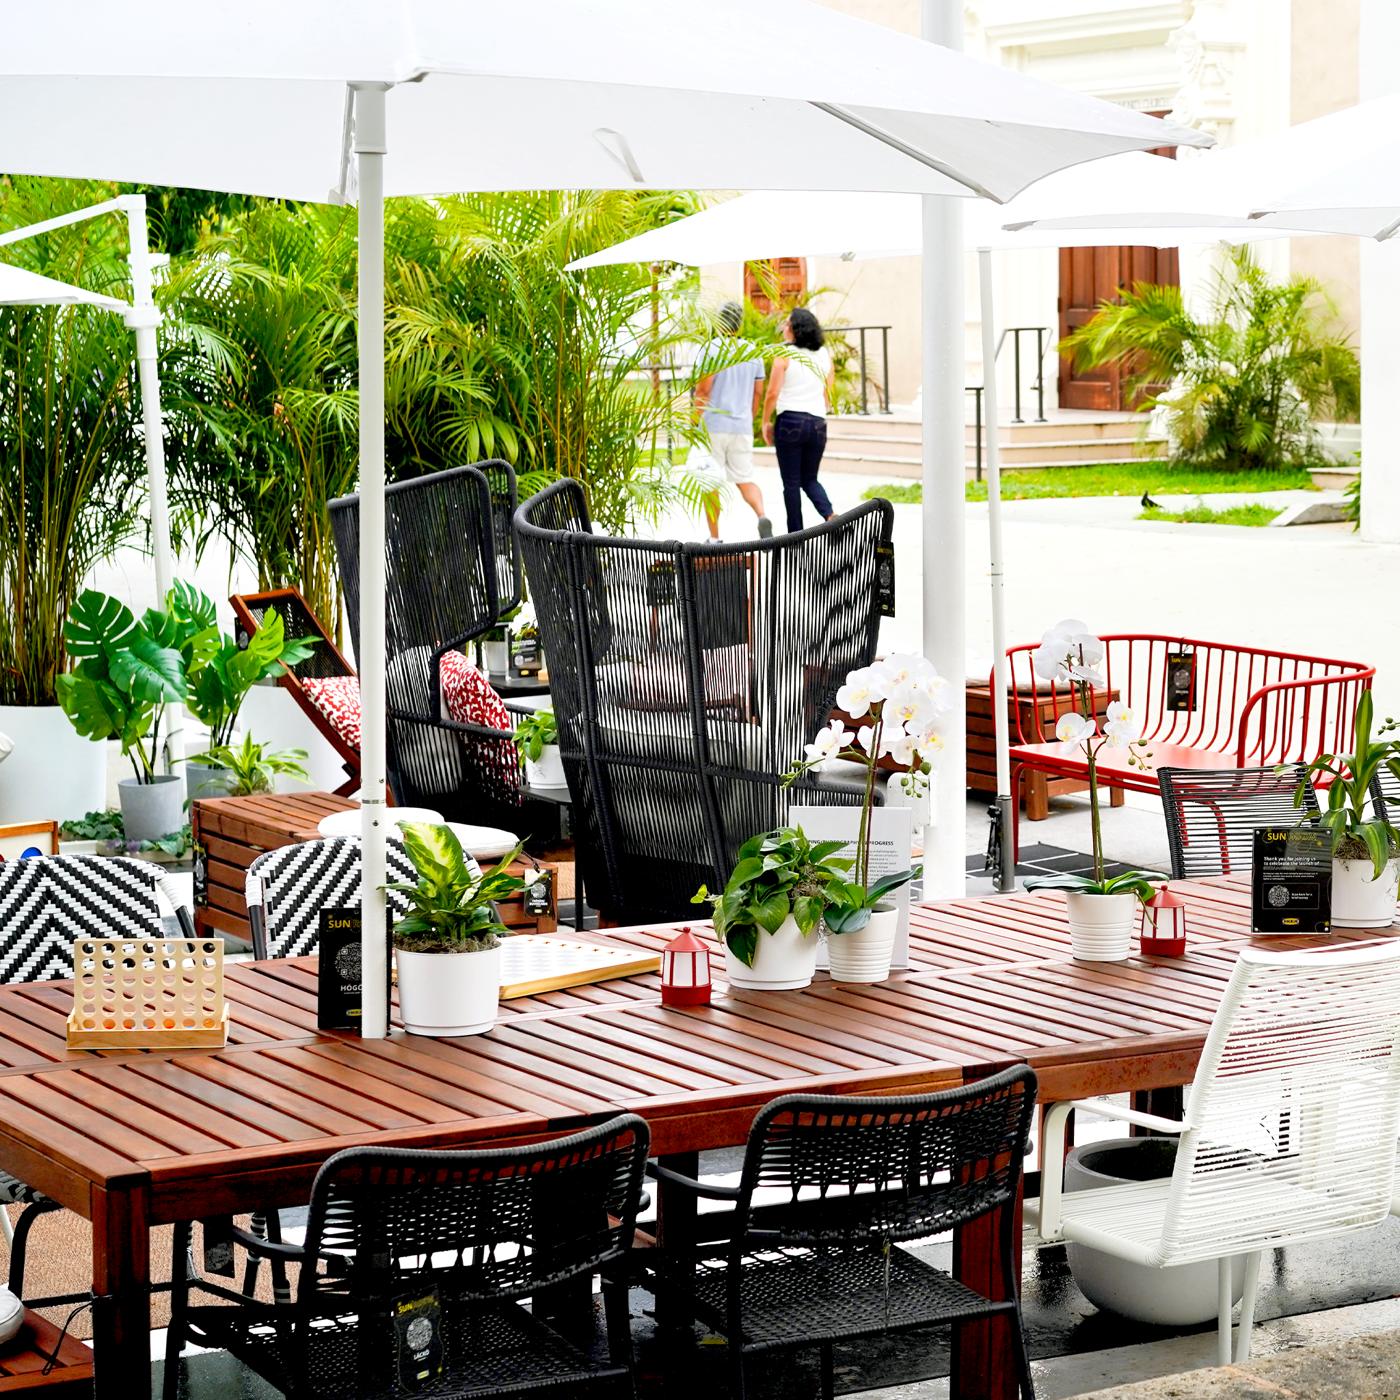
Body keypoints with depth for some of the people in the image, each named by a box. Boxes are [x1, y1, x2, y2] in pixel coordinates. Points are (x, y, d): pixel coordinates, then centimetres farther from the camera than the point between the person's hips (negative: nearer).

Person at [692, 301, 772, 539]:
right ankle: (762, 516, -20)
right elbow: (758, 393, 13)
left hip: (713, 425, -4)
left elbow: (703, 388, -14)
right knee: (745, 479, 8)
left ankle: (714, 538, 7)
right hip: (742, 427, 4)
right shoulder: (753, 353, 9)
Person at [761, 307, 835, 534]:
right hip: (818, 422, 5)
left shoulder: (785, 355, -7)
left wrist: (766, 422, 2)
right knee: (810, 479, 15)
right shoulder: (824, 355, 8)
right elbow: (829, 394, 14)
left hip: (790, 421, -5)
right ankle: (830, 516, -10)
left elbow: (772, 393, -10)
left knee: (791, 483, 4)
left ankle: (796, 534, 5)